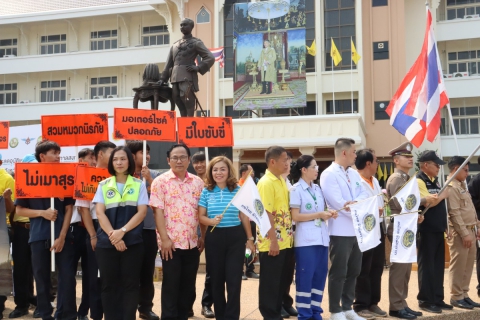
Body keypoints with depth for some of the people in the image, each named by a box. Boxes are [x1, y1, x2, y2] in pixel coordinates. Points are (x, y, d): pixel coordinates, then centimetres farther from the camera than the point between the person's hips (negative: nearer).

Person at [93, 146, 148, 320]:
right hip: (106, 242, 1)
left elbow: (142, 212, -3)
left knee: (130, 284, 3)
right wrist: (112, 234, -14)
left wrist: (122, 231, -14)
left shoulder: (139, 184, 5)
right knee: (109, 285, 5)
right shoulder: (103, 185, 9)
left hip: (132, 242, -1)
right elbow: (100, 212, 0)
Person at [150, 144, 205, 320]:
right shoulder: (160, 182, -4)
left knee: (188, 286, 11)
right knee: (171, 285, 3)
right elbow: (158, 211, -9)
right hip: (171, 242, -4)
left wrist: (203, 237, 6)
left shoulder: (198, 182, 8)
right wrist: (164, 239, -15)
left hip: (192, 243, 4)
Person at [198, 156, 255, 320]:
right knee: (216, 280, 10)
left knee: (234, 280, -1)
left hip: (236, 237, -1)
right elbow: (201, 217, 1)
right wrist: (211, 221, -20)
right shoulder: (206, 191, 1)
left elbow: (244, 216, 5)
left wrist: (250, 238, 8)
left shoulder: (238, 190, -1)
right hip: (214, 238, 1)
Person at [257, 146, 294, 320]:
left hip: (285, 241, 9)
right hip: (272, 243, -8)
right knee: (270, 283, 3)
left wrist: (289, 235, 16)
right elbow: (266, 214, -19)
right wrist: (273, 241, -21)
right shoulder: (266, 183, -15)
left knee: (282, 281, 15)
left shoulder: (282, 181, 12)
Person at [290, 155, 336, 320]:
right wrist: (319, 215, -14)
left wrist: (328, 213, -3)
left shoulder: (317, 188, 13)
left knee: (320, 276, 10)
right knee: (305, 277, -1)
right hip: (306, 240, -7)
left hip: (322, 238, 7)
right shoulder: (296, 189, -6)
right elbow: (295, 216, -12)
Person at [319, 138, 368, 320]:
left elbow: (364, 195, 3)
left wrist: (355, 204, -18)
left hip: (357, 230, 8)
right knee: (339, 273, 0)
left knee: (353, 272, 14)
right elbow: (340, 204, -18)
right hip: (341, 232, -8)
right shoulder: (329, 174, -10)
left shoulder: (354, 174, 15)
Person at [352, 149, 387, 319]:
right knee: (363, 270, 0)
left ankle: (373, 303, 24)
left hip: (378, 228, 9)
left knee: (377, 267, 13)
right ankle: (361, 305, 10)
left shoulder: (375, 180, 15)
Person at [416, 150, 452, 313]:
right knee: (427, 265, -1)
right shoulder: (419, 181, -12)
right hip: (427, 230, -8)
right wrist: (443, 194, -7)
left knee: (438, 265, 12)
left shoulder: (435, 181, 16)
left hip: (438, 229, 9)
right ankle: (425, 300, 8)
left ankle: (438, 298, 21)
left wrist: (444, 225, 15)